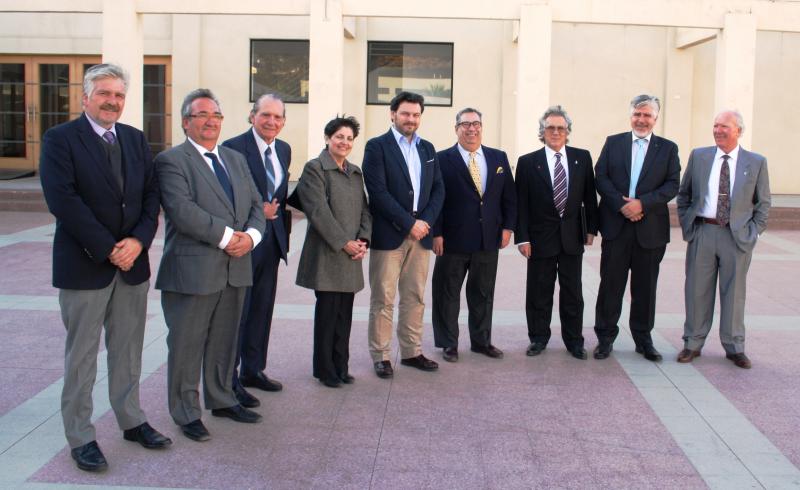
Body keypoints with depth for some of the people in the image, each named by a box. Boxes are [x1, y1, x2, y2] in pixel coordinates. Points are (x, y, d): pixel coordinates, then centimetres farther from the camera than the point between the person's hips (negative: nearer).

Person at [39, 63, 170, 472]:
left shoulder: (135, 139, 10)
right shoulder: (60, 139, -7)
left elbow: (151, 194, 6)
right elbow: (63, 200, -16)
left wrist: (138, 241, -10)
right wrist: (107, 250, -17)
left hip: (133, 262, 5)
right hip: (84, 265, -5)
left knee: (128, 352, 14)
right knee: (81, 357, 6)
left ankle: (132, 421, 28)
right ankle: (80, 438, 18)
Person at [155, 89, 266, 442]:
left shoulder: (236, 159, 16)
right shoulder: (171, 160, -6)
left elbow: (256, 205, 12)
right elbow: (182, 210, -19)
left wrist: (250, 235, -8)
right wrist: (226, 236, -19)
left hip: (235, 267, 6)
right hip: (192, 269, -6)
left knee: (225, 341, 17)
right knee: (187, 344, 4)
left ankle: (221, 400, 33)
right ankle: (186, 413, 18)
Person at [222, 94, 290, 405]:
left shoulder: (284, 150, 11)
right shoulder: (234, 147, -12)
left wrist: (280, 222, 12)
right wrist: (257, 212, -20)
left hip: (272, 239, 7)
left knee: (262, 309, 15)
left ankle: (253, 369, 29)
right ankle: (229, 380, 9)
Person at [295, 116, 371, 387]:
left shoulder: (355, 172, 15)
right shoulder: (314, 169, -5)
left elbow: (364, 209, 14)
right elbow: (317, 211, -13)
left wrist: (363, 240, -2)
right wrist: (344, 242, -14)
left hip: (352, 254, 6)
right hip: (326, 253, -6)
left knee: (345, 313, 8)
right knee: (327, 311, -1)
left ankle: (340, 366, 18)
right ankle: (325, 369, 11)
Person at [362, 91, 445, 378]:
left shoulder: (427, 149, 15)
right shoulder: (377, 147, -3)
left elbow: (438, 189, 12)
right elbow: (378, 192, -12)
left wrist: (425, 221, -4)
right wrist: (409, 223, -14)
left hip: (420, 234, 5)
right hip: (388, 234, -5)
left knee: (415, 297, 9)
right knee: (383, 299, 0)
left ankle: (411, 352, 19)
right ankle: (380, 356, 8)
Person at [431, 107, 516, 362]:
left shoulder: (499, 158, 9)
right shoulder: (442, 159, -4)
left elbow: (509, 196, 11)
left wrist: (508, 227, 4)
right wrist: (436, 233, -12)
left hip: (489, 238, 4)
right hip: (453, 239, -3)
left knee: (483, 293, 13)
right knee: (448, 293, 6)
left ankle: (481, 341, 27)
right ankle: (449, 343, 18)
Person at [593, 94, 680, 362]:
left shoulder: (668, 148, 7)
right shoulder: (613, 142, 8)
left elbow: (672, 185, -2)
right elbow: (601, 177, 0)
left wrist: (642, 203, -15)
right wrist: (621, 205, -13)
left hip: (650, 228, 0)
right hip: (616, 225, 0)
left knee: (645, 287, 8)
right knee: (611, 284, 3)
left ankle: (643, 338, 21)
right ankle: (605, 337, 13)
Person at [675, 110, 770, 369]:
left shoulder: (756, 162, 3)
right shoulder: (698, 156, 5)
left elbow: (763, 203, 7)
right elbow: (683, 194, 12)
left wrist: (753, 232, -2)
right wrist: (686, 224, 5)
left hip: (738, 236, -1)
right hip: (702, 233, 1)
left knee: (734, 292, 6)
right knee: (697, 290, 6)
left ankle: (734, 347, 19)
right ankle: (693, 343, 18)